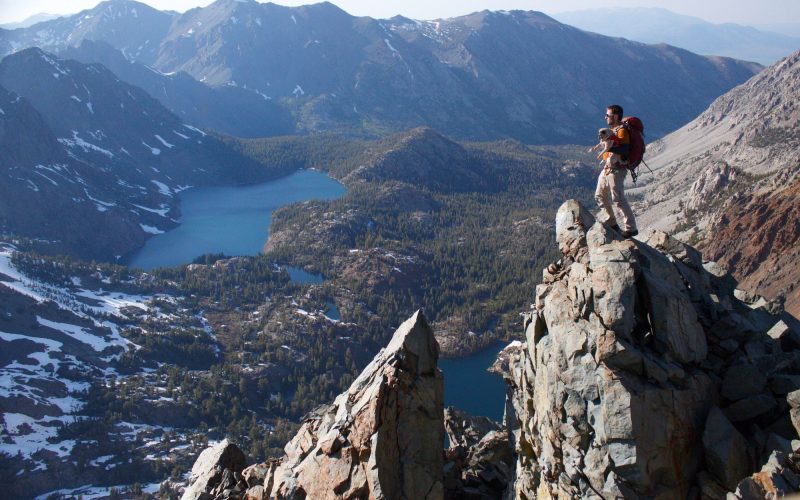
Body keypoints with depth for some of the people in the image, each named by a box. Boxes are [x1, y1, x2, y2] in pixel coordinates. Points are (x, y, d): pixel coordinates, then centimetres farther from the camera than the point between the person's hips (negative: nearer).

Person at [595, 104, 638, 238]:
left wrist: (610, 148, -38)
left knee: (618, 199, -11)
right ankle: (611, 224, 26)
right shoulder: (612, 129, 15)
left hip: (617, 170, -10)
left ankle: (631, 228, -4)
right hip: (607, 168, 10)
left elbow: (625, 150, -28)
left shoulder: (622, 131, -15)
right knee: (600, 196, 16)